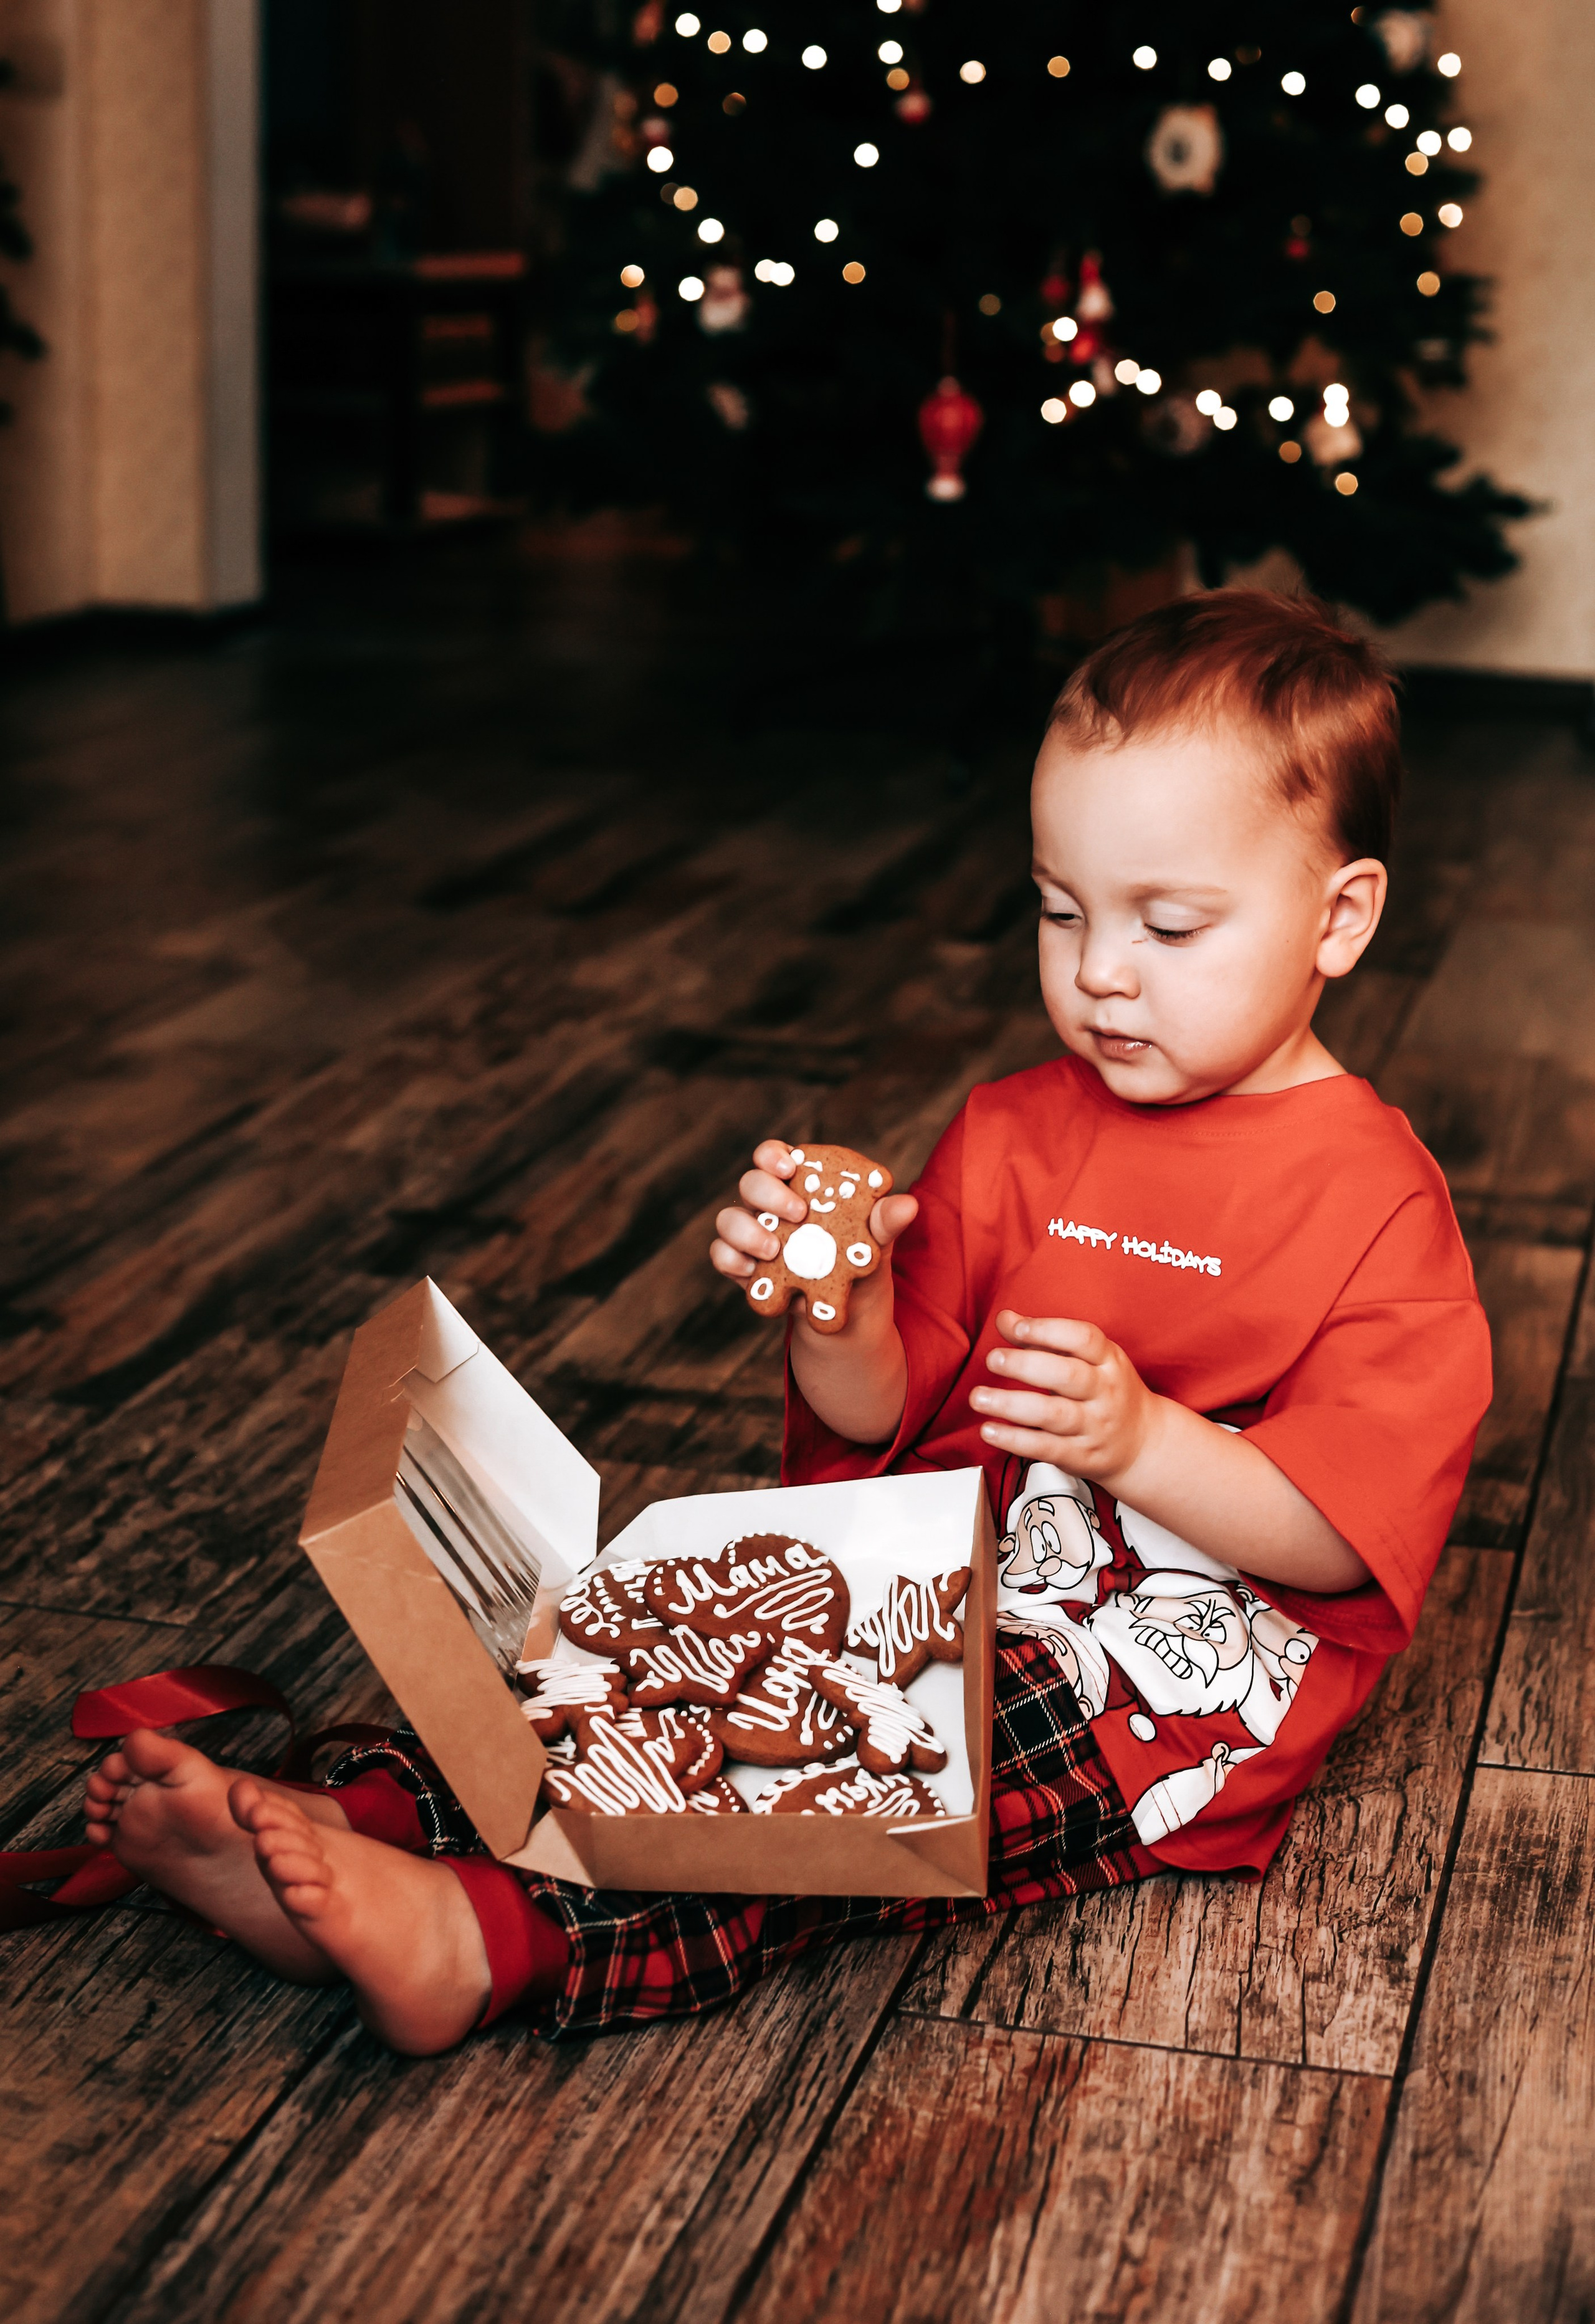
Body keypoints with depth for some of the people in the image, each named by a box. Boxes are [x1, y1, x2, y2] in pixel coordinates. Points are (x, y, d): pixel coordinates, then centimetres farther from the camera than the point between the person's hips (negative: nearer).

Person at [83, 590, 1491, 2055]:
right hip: (953, 1581, 6)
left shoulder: (1374, 1204, -8)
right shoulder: (1007, 1138, 10)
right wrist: (839, 1311, -15)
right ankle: (360, 1820, -32)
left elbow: (1337, 1541, -13)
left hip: (1183, 1682, -6)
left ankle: (492, 1935, -46)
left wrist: (1140, 1437, -28)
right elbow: (883, 1416, 7)